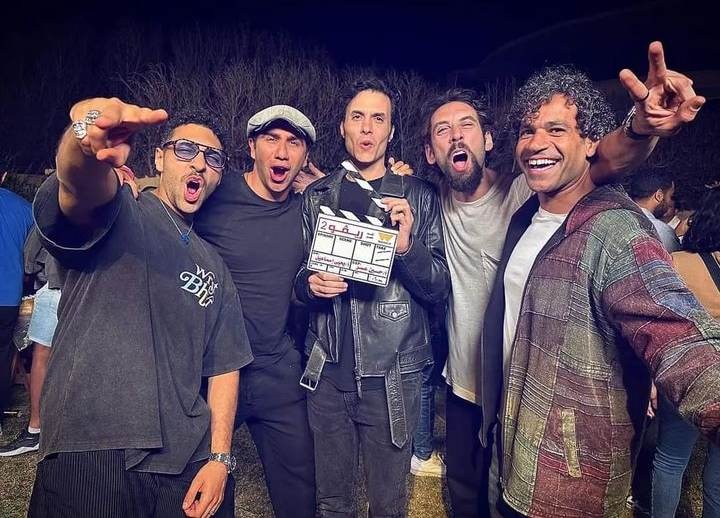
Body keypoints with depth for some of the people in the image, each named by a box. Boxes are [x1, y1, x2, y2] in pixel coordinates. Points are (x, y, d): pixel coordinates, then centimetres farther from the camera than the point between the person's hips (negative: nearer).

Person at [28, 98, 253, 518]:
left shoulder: (214, 266, 14)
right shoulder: (121, 213, 0)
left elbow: (224, 365, 10)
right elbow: (81, 186, -25)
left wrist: (220, 457, 0)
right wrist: (85, 141, -48)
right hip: (88, 455, -4)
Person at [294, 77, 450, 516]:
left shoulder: (419, 197, -2)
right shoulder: (316, 196, 5)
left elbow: (439, 290, -4)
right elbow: (300, 274, 11)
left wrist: (407, 247, -22)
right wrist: (310, 285, -12)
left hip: (392, 375, -2)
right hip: (328, 369, 2)